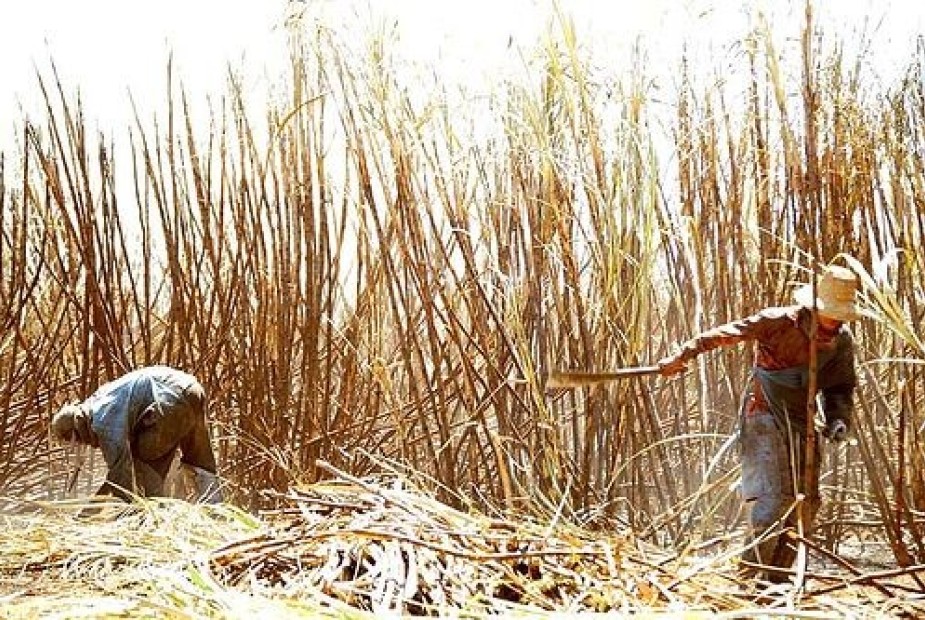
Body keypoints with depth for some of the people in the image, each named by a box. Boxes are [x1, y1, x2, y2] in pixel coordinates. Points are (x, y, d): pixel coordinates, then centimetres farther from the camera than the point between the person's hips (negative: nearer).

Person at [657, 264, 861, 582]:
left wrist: (839, 419, -6)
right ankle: (748, 573, -10)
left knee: (806, 503, 6)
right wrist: (682, 356, -23)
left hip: (801, 424, 7)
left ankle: (776, 577, 17)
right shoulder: (780, 321, -16)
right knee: (773, 496, -17)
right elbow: (726, 333, -17)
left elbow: (841, 387, 14)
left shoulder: (843, 341, 3)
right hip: (765, 416, -7)